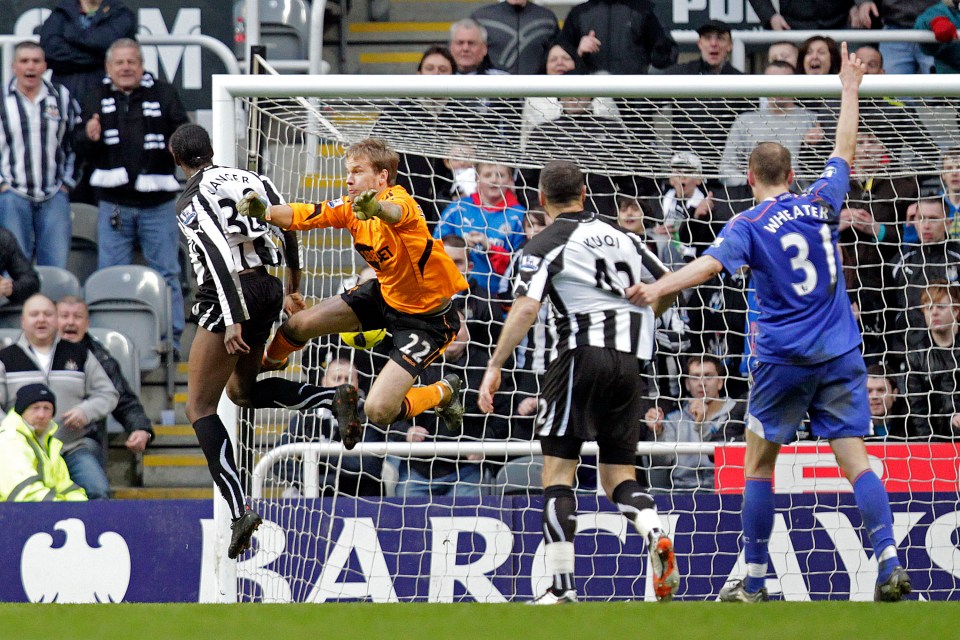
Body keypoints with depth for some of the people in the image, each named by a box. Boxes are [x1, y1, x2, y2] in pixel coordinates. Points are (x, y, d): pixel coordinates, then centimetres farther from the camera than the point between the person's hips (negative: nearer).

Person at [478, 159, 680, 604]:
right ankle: (655, 533, -17)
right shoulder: (621, 237, 16)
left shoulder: (546, 244, -1)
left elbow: (526, 307, -14)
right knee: (618, 473, 14)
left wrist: (495, 366, -14)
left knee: (557, 470, 0)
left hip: (582, 353, -5)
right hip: (629, 359, 6)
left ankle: (561, 586, -6)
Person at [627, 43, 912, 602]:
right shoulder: (820, 204, 6)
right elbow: (844, 152, 22)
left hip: (784, 360, -3)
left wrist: (658, 288, -32)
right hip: (840, 354, 3)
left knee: (759, 462, 9)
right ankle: (891, 566, -17)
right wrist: (850, 90, 32)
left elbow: (710, 264, -22)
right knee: (856, 459, -2)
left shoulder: (750, 225, -4)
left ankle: (754, 581, 11)